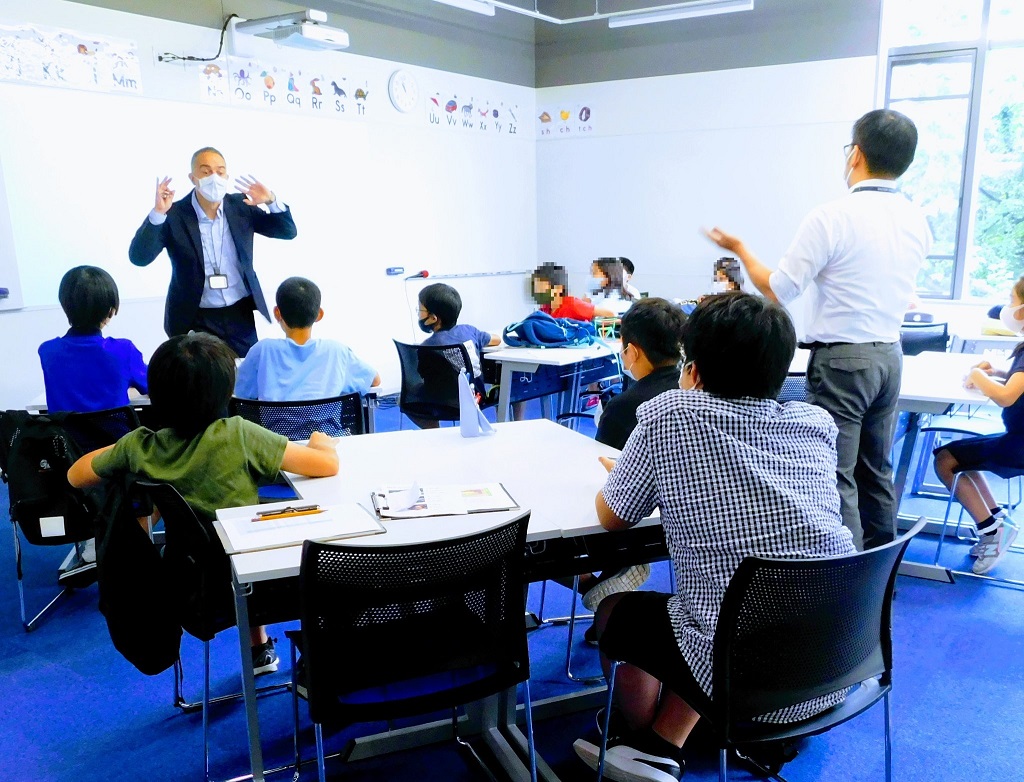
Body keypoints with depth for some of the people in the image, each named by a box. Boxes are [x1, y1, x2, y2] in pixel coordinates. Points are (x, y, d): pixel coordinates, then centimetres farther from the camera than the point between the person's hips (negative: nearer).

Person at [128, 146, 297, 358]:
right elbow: (139, 257, -18)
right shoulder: (174, 214, -11)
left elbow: (288, 231, 0)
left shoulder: (241, 206, -2)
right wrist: (158, 213, -29)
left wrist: (271, 201, -18)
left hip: (240, 314, 3)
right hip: (195, 320, -3)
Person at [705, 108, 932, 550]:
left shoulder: (832, 217, -15)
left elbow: (777, 291, -10)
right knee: (876, 472, 16)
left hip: (840, 360, -7)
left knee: (835, 477, -3)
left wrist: (738, 248, 3)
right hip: (890, 356, 7)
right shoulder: (917, 222, 5)